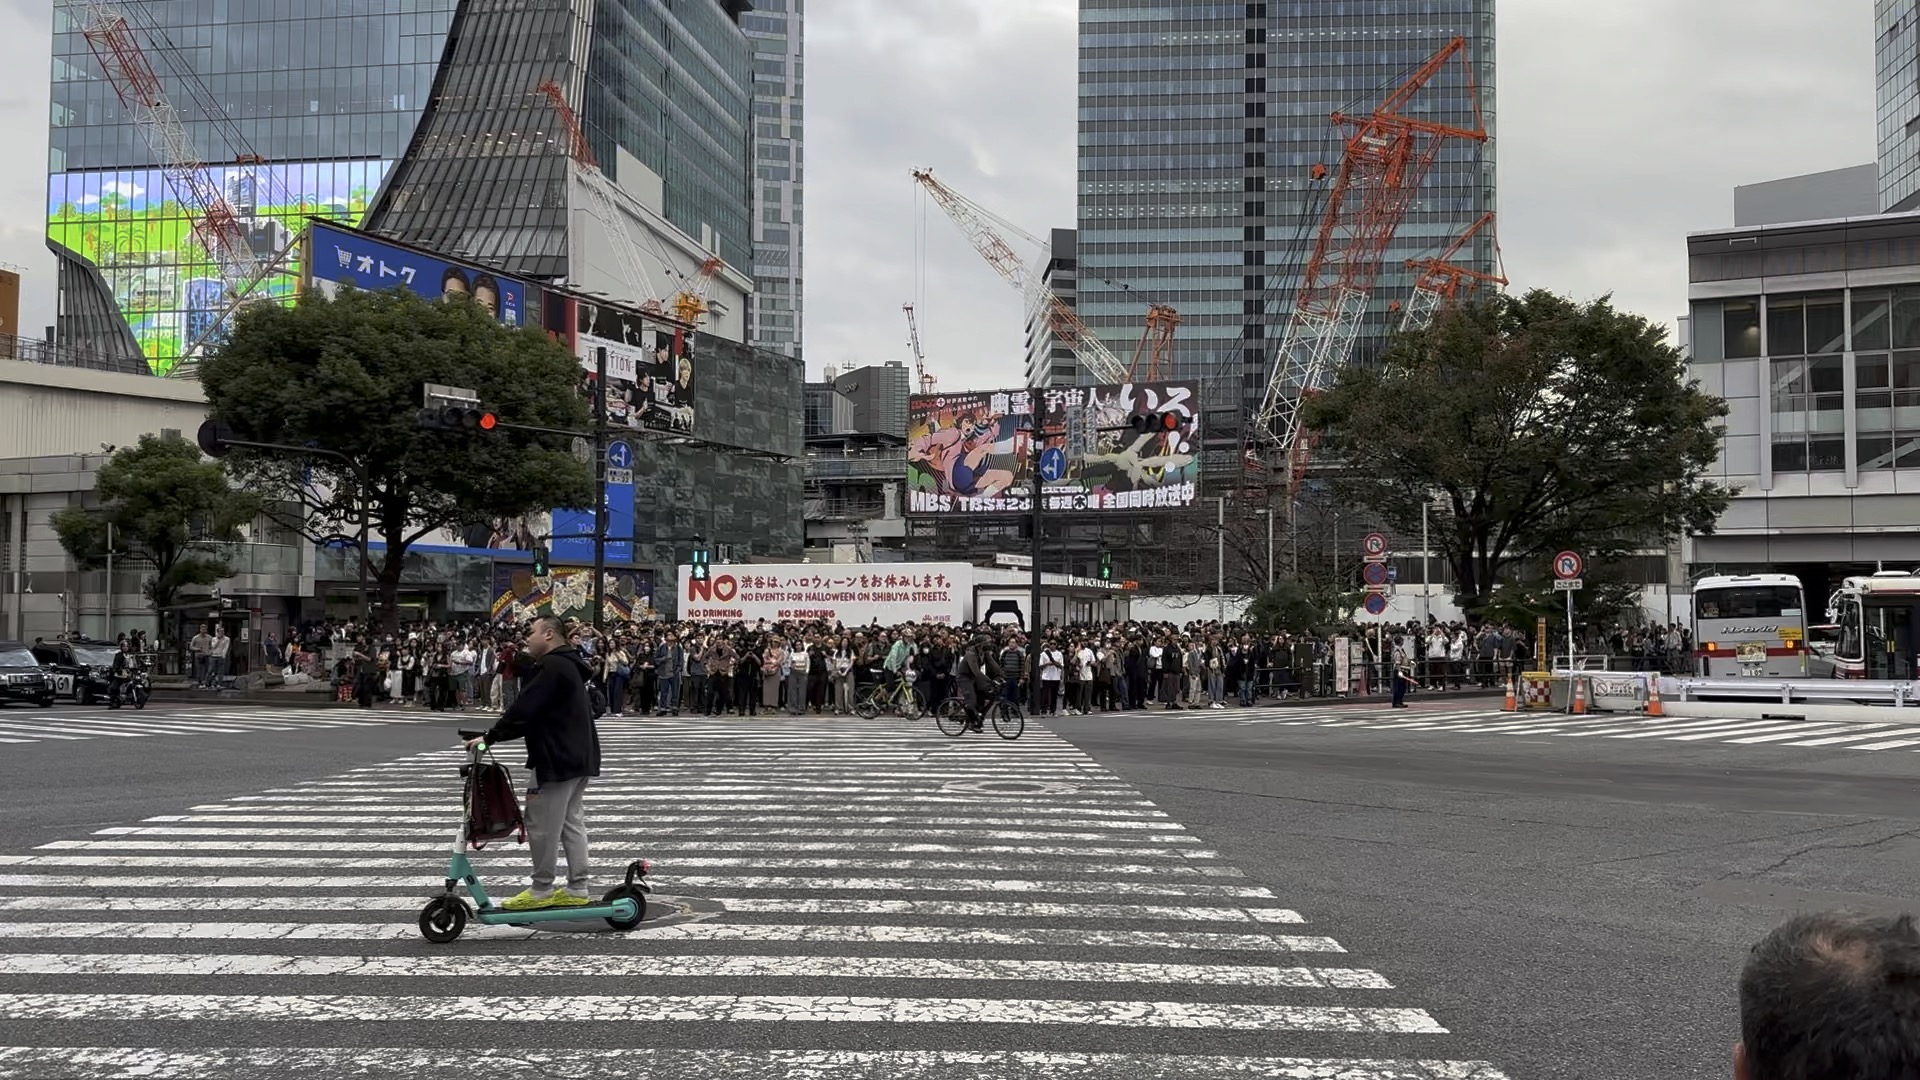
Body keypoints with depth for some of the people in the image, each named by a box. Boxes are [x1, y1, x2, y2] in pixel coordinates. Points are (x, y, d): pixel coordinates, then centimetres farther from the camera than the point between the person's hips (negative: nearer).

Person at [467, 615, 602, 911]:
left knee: (541, 825, -3)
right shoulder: (567, 665, 19)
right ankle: (577, 889, 15)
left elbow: (525, 709, -21)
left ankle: (541, 890, 4)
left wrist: (491, 736, -16)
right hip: (578, 757, 11)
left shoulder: (553, 667, -16)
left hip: (557, 759, -11)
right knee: (572, 823, 12)